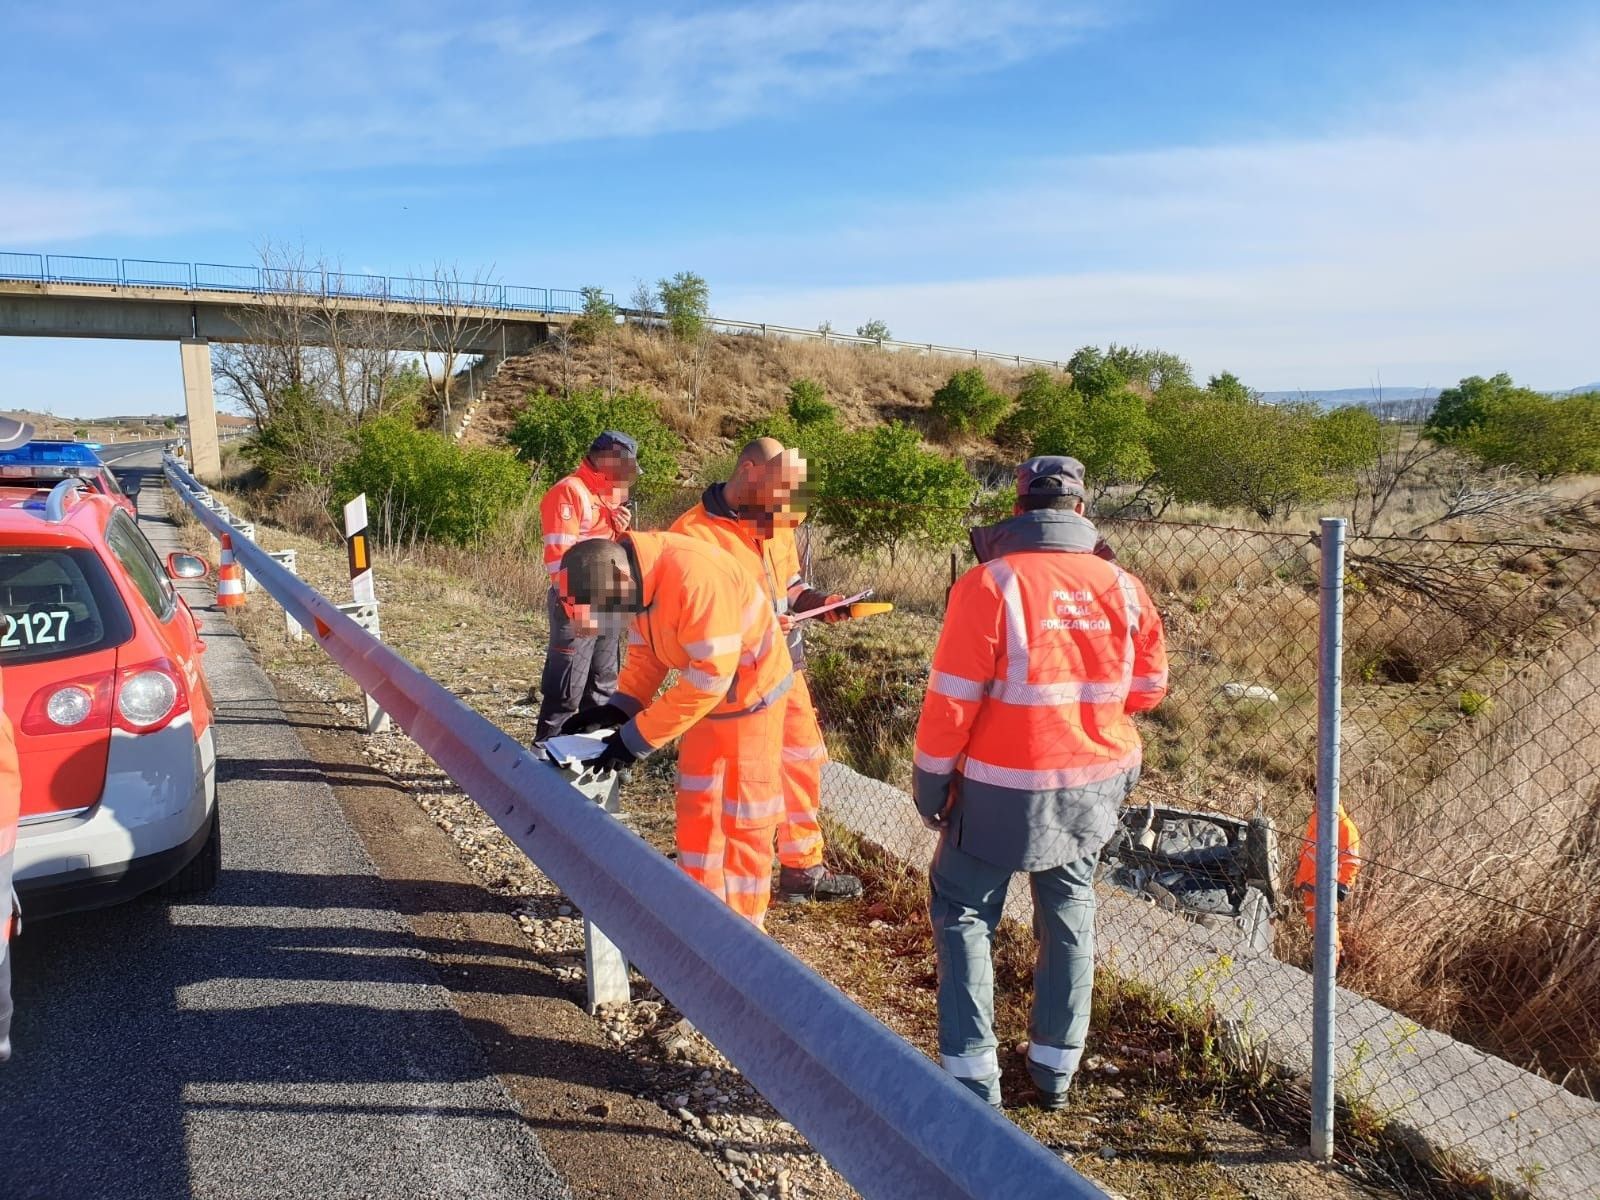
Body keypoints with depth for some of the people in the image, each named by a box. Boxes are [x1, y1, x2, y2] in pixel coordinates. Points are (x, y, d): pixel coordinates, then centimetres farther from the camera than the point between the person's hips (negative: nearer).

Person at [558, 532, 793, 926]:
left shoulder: (694, 577, -34)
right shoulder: (636, 577, -8)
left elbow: (710, 676, -31)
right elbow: (645, 652, 5)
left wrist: (638, 738, -26)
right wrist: (618, 708, -10)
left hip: (750, 694, -8)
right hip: (707, 693, 8)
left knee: (743, 818, 1)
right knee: (696, 808, 14)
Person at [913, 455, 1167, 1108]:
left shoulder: (989, 585, -17)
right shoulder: (1124, 588, -5)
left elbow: (952, 700, -16)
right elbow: (1147, 690, 6)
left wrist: (930, 781, -3)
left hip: (1005, 788, -4)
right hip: (1093, 787, 4)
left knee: (963, 913, 13)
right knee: (1069, 913, 21)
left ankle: (973, 1072, 13)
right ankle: (1056, 1067, 31)